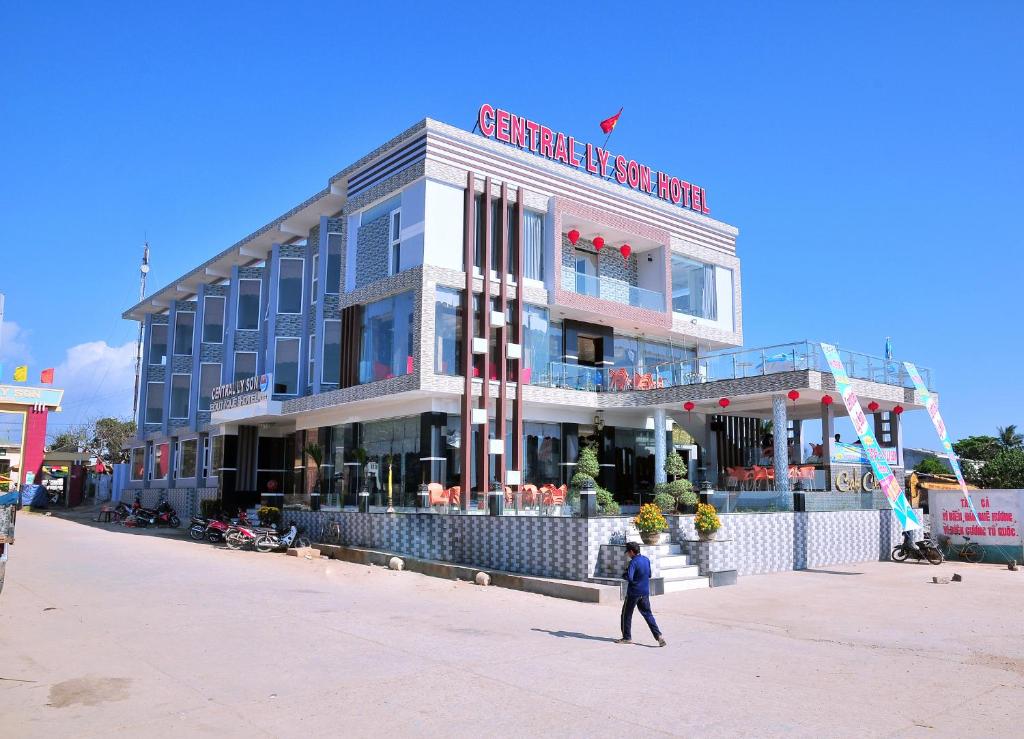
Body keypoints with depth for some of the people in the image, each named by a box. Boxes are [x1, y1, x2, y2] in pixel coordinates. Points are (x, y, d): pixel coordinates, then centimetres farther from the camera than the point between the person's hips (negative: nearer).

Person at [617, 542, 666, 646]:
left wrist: (624, 574, -6)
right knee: (648, 614, 10)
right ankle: (658, 635, -4)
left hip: (633, 593, -7)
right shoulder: (646, 560, 6)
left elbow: (629, 578, -26)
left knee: (626, 615, 9)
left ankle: (627, 637, 16)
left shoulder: (633, 562, -18)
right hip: (645, 592, 7)